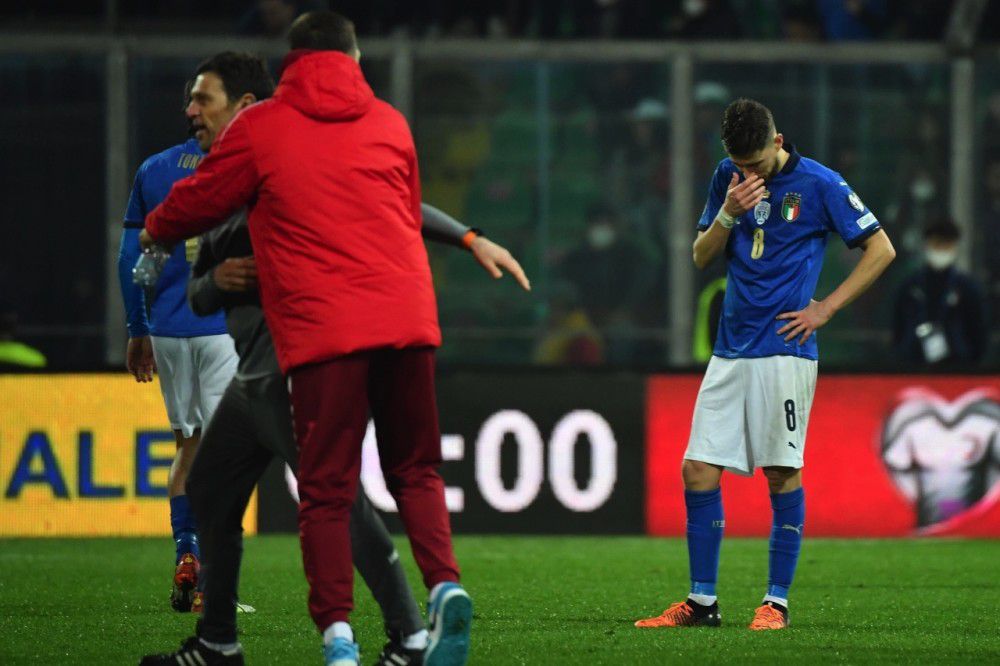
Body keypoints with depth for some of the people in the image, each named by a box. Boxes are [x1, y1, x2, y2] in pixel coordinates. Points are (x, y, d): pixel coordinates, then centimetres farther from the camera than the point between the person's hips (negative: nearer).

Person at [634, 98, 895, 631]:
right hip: (730, 350, 5)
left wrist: (825, 308, -6)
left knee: (782, 473, -4)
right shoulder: (728, 178, 9)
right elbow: (701, 257, 12)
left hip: (784, 348, -5)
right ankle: (701, 602, 7)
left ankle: (777, 602, 4)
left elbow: (881, 249, -2)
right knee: (698, 469, 0)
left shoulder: (818, 184, -6)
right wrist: (728, 213, -7)